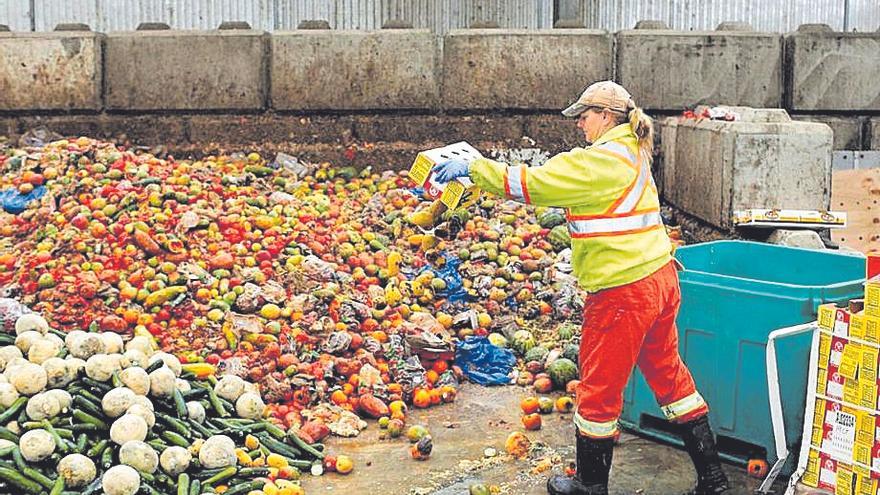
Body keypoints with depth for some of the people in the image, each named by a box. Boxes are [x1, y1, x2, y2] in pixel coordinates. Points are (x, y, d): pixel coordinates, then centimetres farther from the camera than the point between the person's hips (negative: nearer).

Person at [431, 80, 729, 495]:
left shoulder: (601, 160, -16)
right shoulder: (630, 153, 14)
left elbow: (533, 183, -19)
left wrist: (472, 168, -14)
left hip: (625, 292, -10)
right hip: (659, 279, 10)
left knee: (599, 387, 6)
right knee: (668, 374, 19)